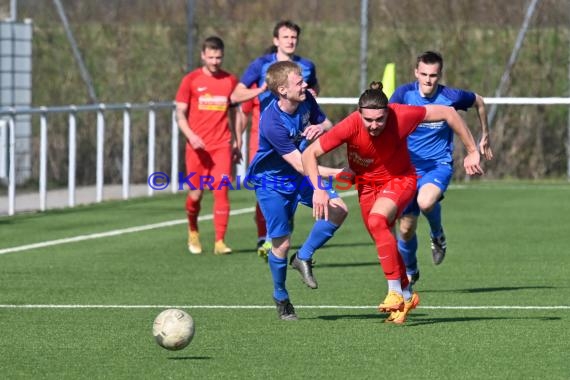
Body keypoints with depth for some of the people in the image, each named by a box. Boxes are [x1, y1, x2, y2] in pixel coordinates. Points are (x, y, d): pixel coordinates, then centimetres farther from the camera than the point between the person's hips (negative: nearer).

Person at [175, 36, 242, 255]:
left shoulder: (230, 81, 8)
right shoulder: (191, 80, 1)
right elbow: (180, 114, 2)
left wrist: (237, 143, 12)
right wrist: (191, 136, -14)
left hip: (222, 146, 1)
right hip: (197, 146, -1)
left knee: (221, 191, -10)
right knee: (195, 194, 3)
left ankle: (219, 242, -10)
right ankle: (193, 231, 32)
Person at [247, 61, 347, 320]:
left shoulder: (306, 100, -13)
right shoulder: (272, 123, -34)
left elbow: (328, 126, 6)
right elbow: (299, 165, -34)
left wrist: (320, 128, -20)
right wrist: (337, 173, -41)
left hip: (300, 175, 6)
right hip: (271, 182, -6)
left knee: (338, 210, -12)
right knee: (282, 243, -3)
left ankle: (303, 258, 7)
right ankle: (281, 297, 21)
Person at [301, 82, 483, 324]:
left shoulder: (402, 116, -29)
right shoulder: (350, 126, -28)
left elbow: (448, 113, -15)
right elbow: (309, 154, -20)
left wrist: (472, 152, -9)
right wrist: (318, 189, -35)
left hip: (400, 179, -3)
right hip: (367, 183, 3)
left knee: (377, 220, -29)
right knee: (382, 241, 9)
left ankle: (396, 291, -24)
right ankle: (407, 295, 32)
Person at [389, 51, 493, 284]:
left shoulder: (451, 97, -10)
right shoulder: (404, 94, -9)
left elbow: (479, 102, 10)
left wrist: (484, 137, 19)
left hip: (439, 165, -2)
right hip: (409, 166, 2)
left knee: (425, 202, -35)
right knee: (406, 227, 6)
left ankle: (437, 235, 0)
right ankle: (409, 272, 36)